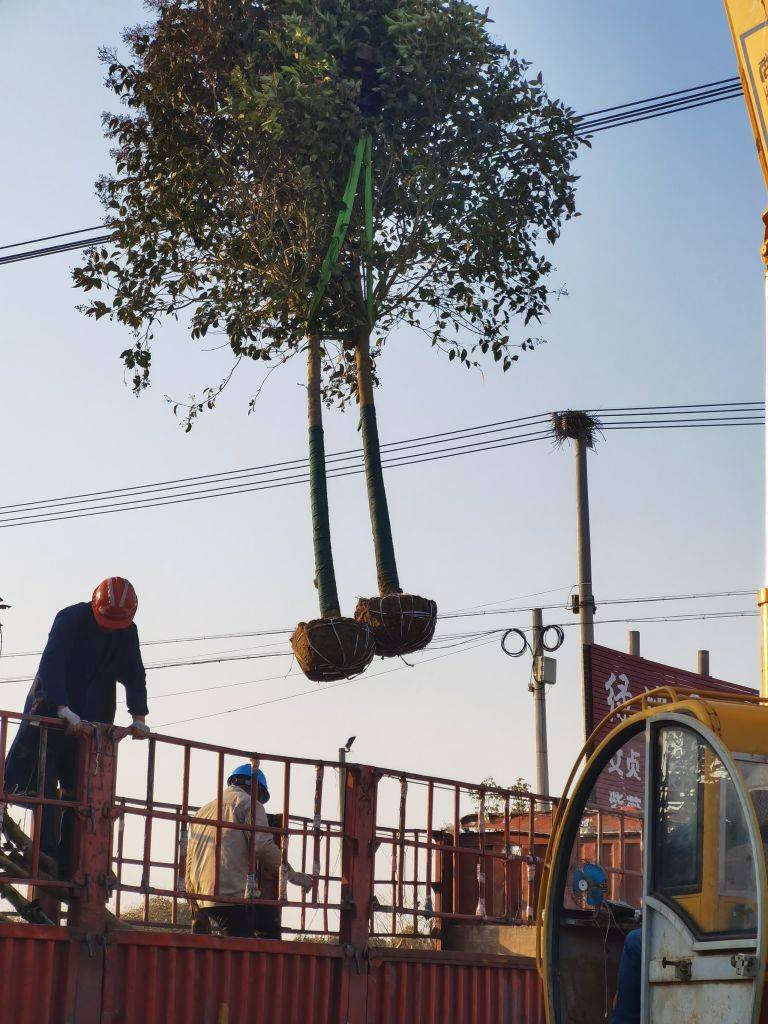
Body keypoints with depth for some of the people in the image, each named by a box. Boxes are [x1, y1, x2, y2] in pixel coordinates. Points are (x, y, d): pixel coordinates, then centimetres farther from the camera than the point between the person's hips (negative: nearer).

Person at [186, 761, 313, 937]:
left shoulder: (204, 810, 28)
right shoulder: (248, 803, 5)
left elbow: (190, 861, 27)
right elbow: (264, 847, -10)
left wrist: (198, 913, 29)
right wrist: (292, 875, 2)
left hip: (202, 897, 7)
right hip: (234, 895, -7)